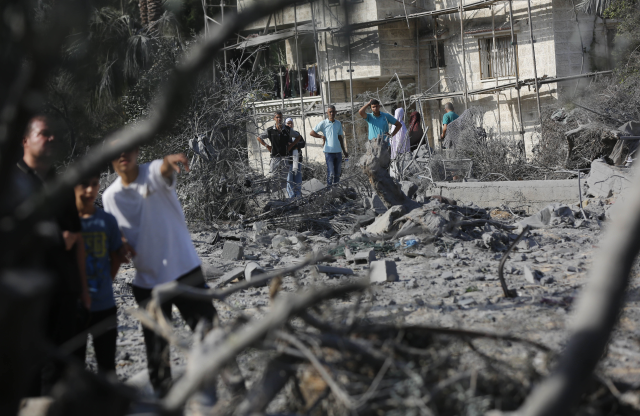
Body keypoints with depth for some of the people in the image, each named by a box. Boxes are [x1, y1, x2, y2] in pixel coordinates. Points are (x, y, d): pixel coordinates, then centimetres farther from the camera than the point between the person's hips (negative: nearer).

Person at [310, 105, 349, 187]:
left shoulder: (338, 123, 13)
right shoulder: (323, 123, -2)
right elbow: (311, 133, -1)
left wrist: (344, 151, 20)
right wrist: (322, 137, -3)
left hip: (338, 151, 5)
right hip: (329, 151, -5)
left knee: (338, 173, 8)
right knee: (331, 173, -8)